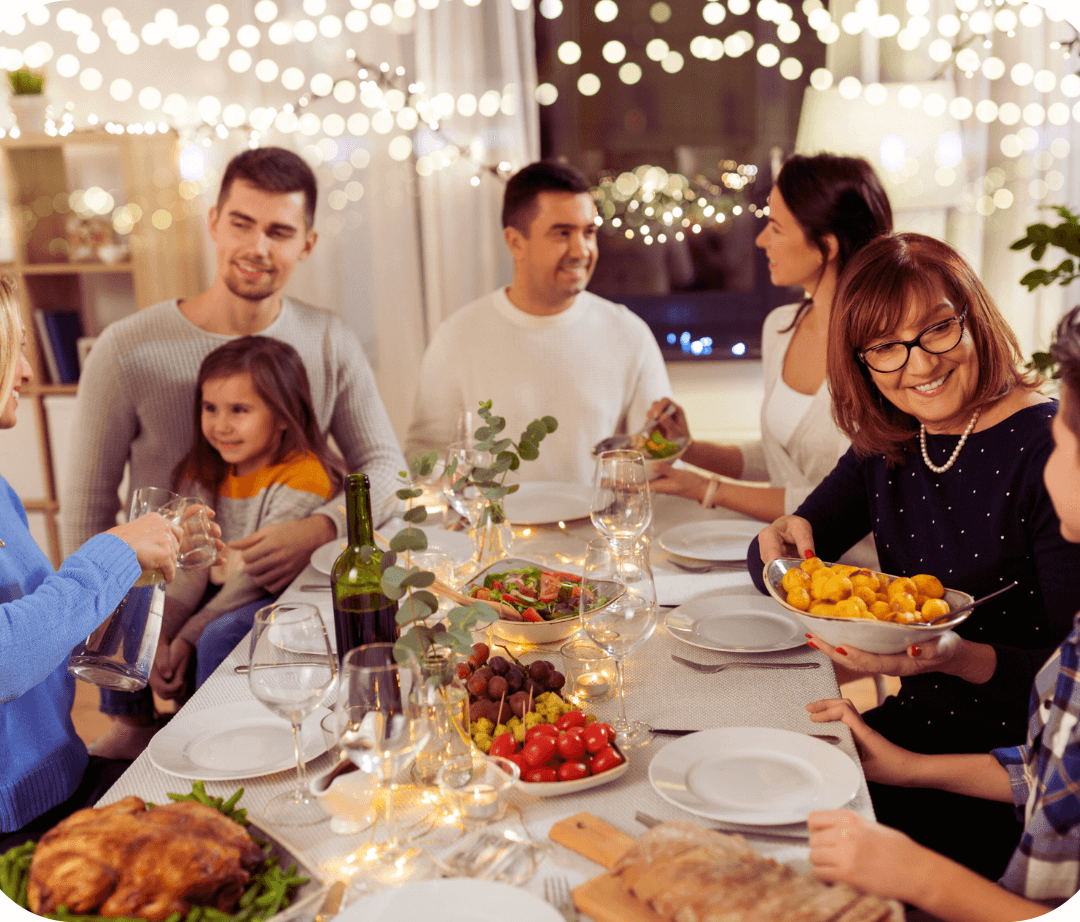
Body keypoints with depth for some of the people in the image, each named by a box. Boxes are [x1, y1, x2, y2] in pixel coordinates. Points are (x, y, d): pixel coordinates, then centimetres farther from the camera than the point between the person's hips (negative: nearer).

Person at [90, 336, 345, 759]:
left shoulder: (302, 478, -20)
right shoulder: (205, 473, 4)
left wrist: (187, 637, -21)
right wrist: (159, 635, -19)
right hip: (218, 593, 8)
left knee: (218, 638, -32)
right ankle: (133, 727, 6)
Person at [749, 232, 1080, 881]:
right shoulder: (888, 444, 4)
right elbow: (778, 569, 11)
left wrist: (964, 658, -33)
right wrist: (783, 542, -12)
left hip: (1018, 762, -6)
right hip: (917, 726, 6)